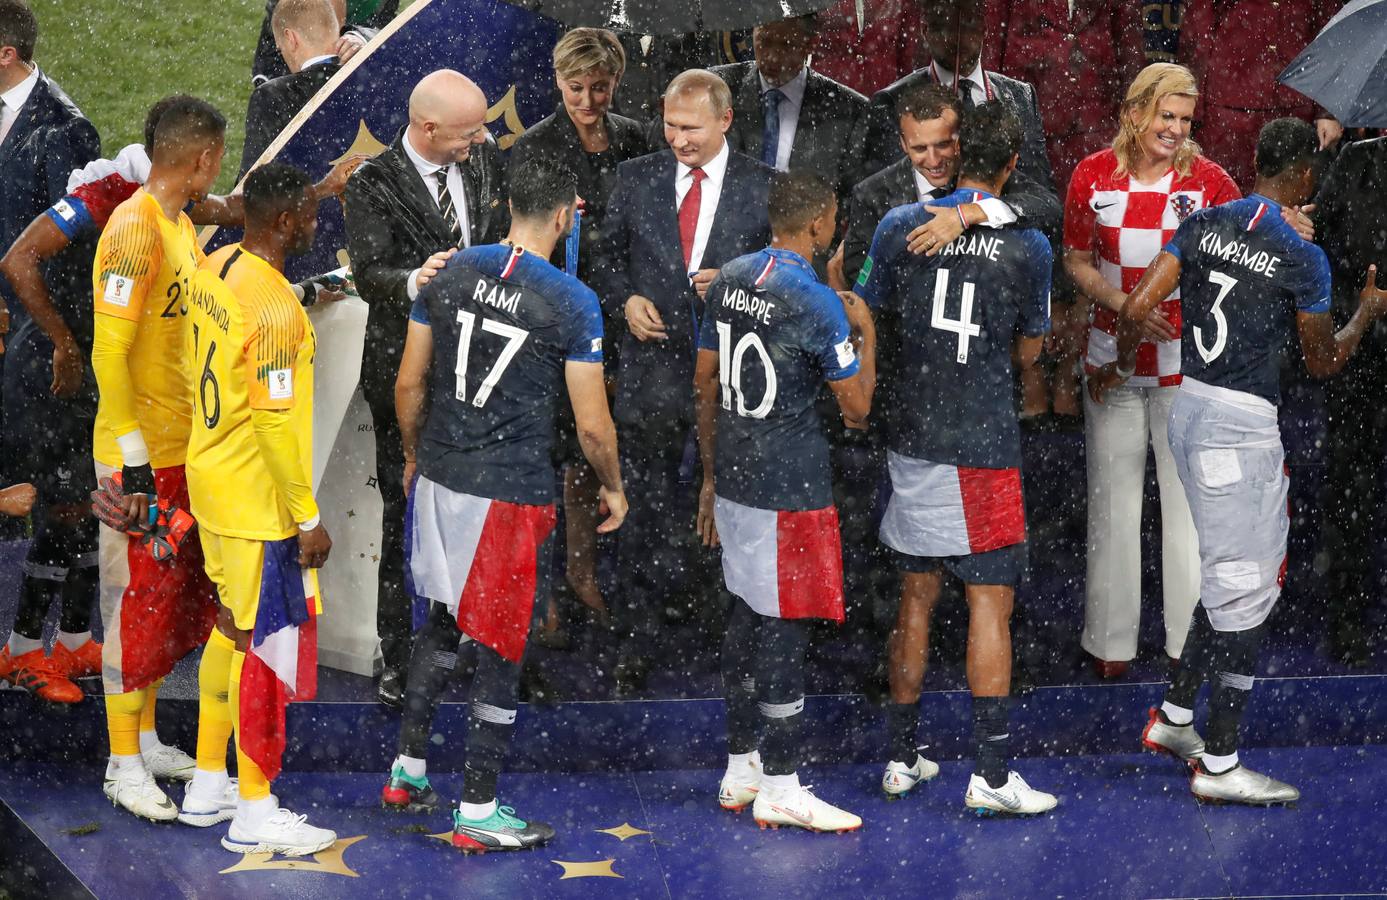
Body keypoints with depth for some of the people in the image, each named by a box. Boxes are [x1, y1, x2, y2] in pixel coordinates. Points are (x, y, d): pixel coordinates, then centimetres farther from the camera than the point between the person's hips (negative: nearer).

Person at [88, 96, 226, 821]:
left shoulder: (181, 223, 11)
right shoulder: (134, 230, -20)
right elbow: (109, 354, -22)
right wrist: (133, 456, -22)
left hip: (185, 448, 9)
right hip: (141, 457, -9)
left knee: (176, 597, 16)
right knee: (137, 602, -1)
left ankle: (146, 740, 28)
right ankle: (124, 765, 8)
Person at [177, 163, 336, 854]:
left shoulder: (213, 271, 4)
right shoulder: (273, 306, -23)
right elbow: (276, 422, -23)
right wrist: (309, 518, -17)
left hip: (211, 481, 9)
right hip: (259, 500, -9)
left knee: (232, 628, 19)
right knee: (266, 645, 0)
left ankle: (208, 786, 29)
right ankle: (255, 814, 7)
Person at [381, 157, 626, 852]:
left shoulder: (450, 273, 0)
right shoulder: (573, 303, -13)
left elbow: (409, 384, 6)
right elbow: (592, 424, -10)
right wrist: (612, 487, 8)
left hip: (439, 480, 5)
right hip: (512, 495, -5)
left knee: (443, 619, 25)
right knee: (499, 648, 4)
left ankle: (407, 769, 31)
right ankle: (478, 813, 10)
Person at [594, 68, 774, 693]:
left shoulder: (764, 187, 0)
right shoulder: (635, 179, 5)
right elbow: (609, 256, 14)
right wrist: (626, 300, -6)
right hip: (652, 369, 1)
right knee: (644, 512, 1)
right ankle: (637, 643, 9)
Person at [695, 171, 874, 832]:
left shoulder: (729, 281, 6)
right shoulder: (816, 302, -17)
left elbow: (705, 386, 12)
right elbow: (856, 408, -12)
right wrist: (867, 334, 3)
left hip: (735, 479, 8)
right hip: (790, 490, -8)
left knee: (748, 613, 17)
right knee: (785, 627, -2)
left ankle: (741, 768, 25)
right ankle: (779, 788, 4)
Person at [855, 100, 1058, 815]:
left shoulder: (900, 227, -2)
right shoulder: (1027, 247, -7)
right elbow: (1028, 352, 4)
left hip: (912, 441, 3)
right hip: (984, 448, -3)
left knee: (916, 598, 14)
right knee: (990, 606, 1)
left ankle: (901, 758, 21)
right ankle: (990, 776, 0)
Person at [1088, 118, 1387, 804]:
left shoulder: (1201, 225, 3)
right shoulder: (1301, 258, -13)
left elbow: (1136, 310, 0)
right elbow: (1323, 363, -1)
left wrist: (1118, 367, 20)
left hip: (1190, 409, 8)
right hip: (1243, 426, -8)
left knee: (1228, 579, 22)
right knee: (1246, 591, 0)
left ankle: (1174, 716, 28)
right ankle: (1217, 764, 5)